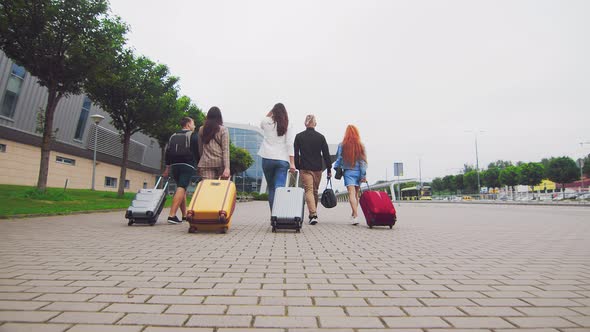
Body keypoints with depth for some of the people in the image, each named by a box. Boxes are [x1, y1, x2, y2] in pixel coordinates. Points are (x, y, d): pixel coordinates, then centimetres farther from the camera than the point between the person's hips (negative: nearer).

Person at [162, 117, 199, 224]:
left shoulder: (173, 136, 20)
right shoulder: (193, 135, 3)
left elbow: (168, 152, 17)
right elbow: (197, 152, -4)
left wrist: (167, 168, 19)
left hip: (174, 165, 6)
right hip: (187, 165, -6)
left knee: (181, 189, 16)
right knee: (181, 188, -13)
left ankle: (184, 215, 21)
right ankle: (172, 215, -24)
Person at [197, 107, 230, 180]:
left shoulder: (201, 129, 8)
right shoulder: (223, 130, -2)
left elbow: (200, 149, 15)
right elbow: (225, 150, -9)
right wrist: (227, 167, -13)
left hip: (206, 163, 2)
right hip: (220, 163, -2)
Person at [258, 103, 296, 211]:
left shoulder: (267, 122, 3)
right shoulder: (287, 126, 1)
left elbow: (261, 125, 29)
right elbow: (290, 145, -5)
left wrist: (271, 111, 21)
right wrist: (292, 163, -5)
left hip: (267, 159, 1)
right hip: (282, 160, -1)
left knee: (271, 188, 11)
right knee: (280, 188, -3)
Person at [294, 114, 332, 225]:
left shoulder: (299, 136, 0)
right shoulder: (320, 137, 1)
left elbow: (296, 154, 0)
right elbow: (326, 154, 1)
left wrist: (296, 167, 6)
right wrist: (329, 169, 5)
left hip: (304, 168, -2)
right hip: (318, 168, 2)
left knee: (308, 191, -3)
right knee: (315, 191, 15)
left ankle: (313, 215, -17)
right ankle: (314, 214, 26)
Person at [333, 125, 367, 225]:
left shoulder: (342, 145, -4)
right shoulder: (361, 146, 1)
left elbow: (339, 159, 0)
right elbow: (363, 161, 1)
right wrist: (364, 175, 3)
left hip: (348, 172, -2)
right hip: (358, 172, 3)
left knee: (351, 193, -7)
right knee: (356, 194, 13)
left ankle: (356, 215, -19)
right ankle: (354, 215, 24)